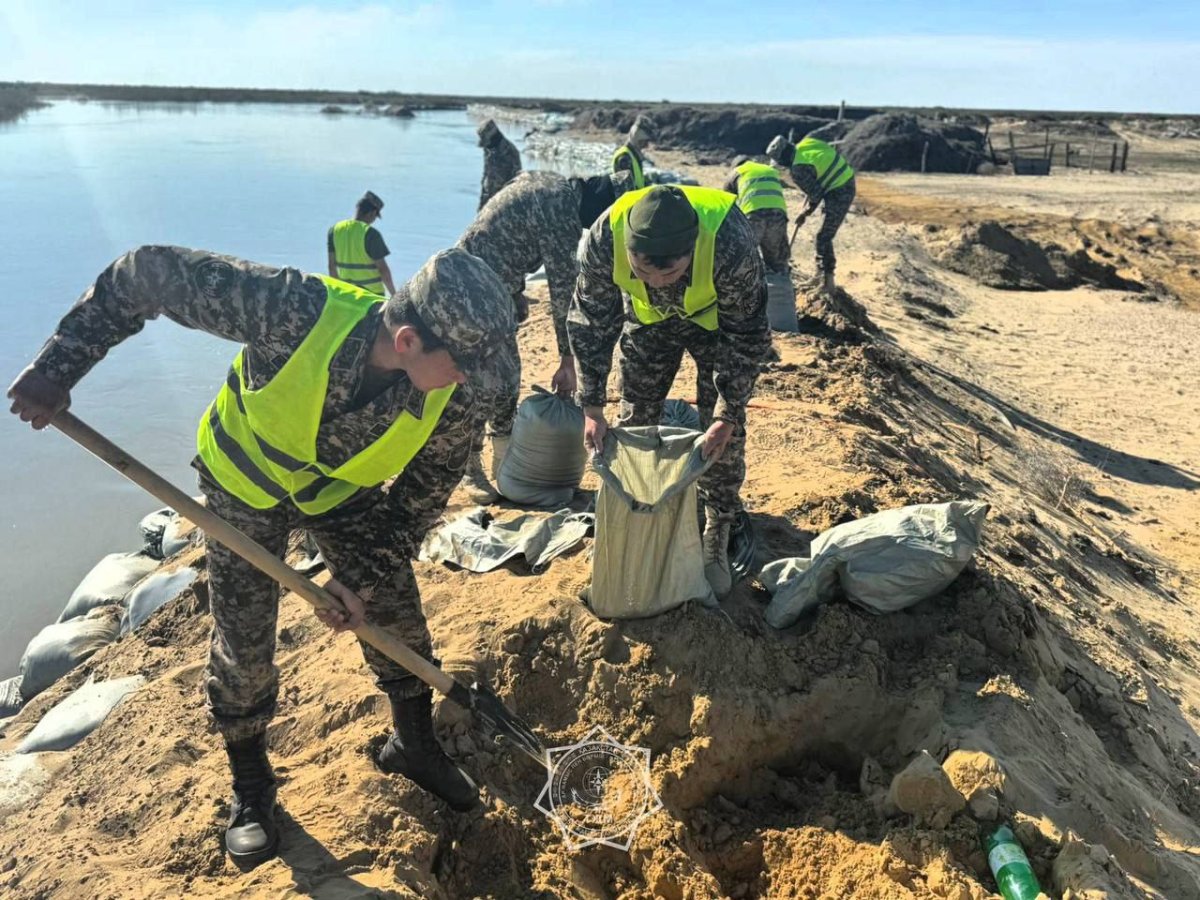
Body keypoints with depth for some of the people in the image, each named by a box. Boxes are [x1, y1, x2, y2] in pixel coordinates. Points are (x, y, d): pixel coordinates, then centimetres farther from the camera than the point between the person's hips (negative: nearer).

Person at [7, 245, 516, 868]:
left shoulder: (454, 403, -31)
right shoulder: (294, 311, -42)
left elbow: (421, 499, -13)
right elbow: (145, 273, -30)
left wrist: (368, 576, -16)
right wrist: (57, 368, -24)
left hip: (346, 490, 2)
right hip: (245, 479, -2)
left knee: (398, 614, 5)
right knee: (243, 641, 4)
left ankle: (413, 745, 32)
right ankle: (249, 787, 29)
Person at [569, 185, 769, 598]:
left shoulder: (731, 243, -43)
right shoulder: (604, 238, -37)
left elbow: (747, 336, -26)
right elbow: (589, 323, -20)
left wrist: (728, 416, -24)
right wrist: (592, 408, -19)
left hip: (718, 319, -2)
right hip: (648, 317, 2)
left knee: (723, 432, -5)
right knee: (634, 421, 5)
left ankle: (722, 526, 16)